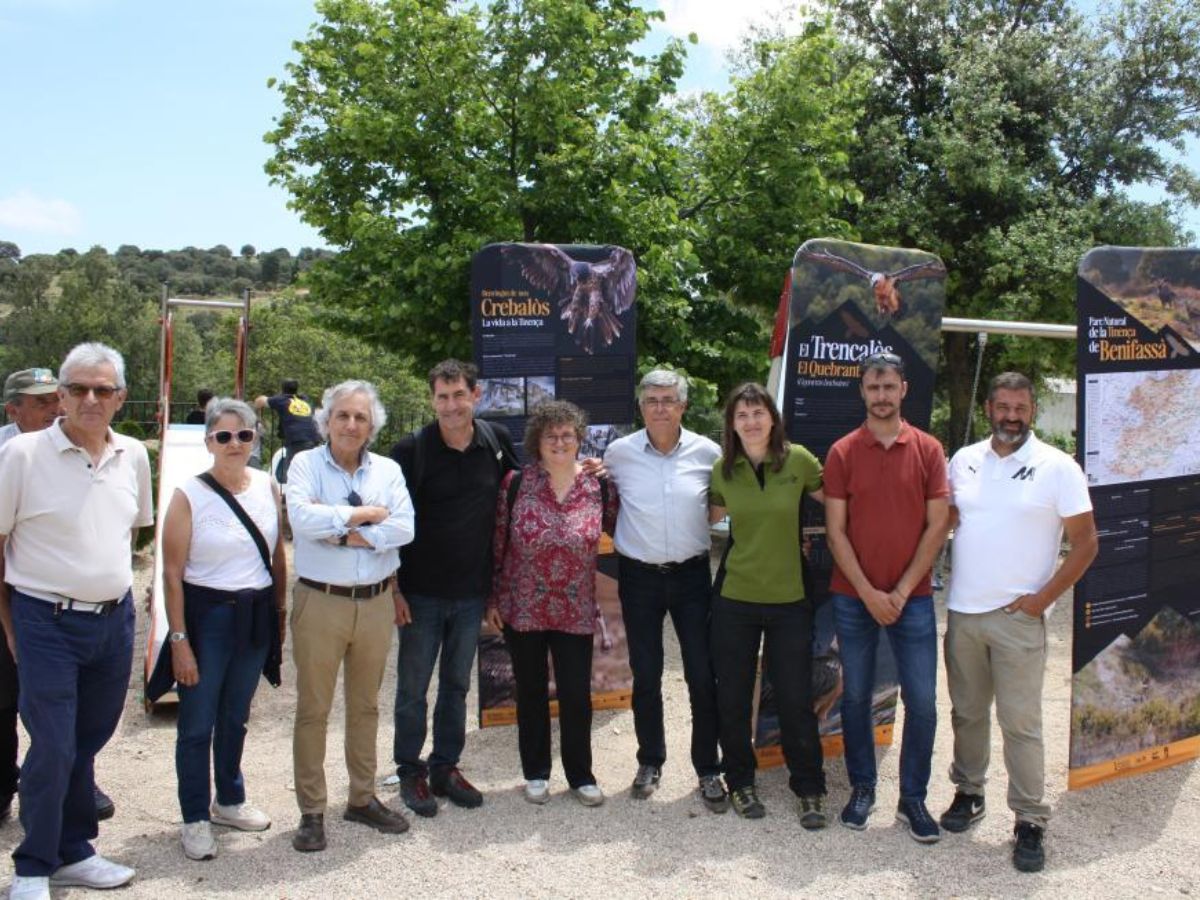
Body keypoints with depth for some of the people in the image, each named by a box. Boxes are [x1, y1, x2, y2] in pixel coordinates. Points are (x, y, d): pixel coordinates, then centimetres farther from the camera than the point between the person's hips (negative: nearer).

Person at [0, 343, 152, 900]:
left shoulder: (133, 457, 4)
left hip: (115, 619, 5)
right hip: (47, 622, -5)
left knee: (87, 742, 15)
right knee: (53, 749, -1)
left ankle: (73, 852, 31)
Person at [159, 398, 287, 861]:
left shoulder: (267, 486, 1)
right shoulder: (189, 495, -11)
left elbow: (278, 554, 10)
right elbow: (172, 574, -11)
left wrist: (280, 610, 8)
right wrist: (179, 640, -13)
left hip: (255, 615, 4)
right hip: (206, 615, -4)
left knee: (235, 717, 18)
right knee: (198, 723, 5)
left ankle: (229, 800, 35)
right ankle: (195, 819, 19)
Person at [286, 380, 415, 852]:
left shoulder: (387, 470, 6)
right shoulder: (306, 464, -2)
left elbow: (404, 528, -8)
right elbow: (302, 518, -20)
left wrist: (345, 534, -15)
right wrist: (365, 514, -12)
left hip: (376, 602, 3)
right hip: (320, 602, -3)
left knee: (365, 706, 15)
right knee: (313, 709, 4)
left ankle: (363, 798, 28)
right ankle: (312, 811, 14)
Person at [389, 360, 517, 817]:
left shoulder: (497, 440, -1)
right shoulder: (412, 449, -11)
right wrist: (393, 588, -11)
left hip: (472, 592, 3)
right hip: (421, 592, -3)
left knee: (457, 684, 15)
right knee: (413, 687, 8)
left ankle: (445, 767, 29)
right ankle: (410, 771, 23)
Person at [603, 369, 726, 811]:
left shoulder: (707, 452, -4)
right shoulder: (618, 453, -5)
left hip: (691, 575, 0)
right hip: (639, 576, 0)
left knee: (703, 675, 2)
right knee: (646, 675, 10)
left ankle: (708, 770, 17)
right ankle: (650, 762, 28)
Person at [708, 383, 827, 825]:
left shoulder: (798, 460, -6)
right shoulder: (723, 469, -1)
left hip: (789, 599, -1)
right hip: (735, 598, 2)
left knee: (795, 699, 5)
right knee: (733, 697, 10)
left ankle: (809, 789, 22)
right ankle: (740, 782, 28)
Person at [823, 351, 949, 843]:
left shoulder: (928, 450, 0)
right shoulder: (842, 452, 0)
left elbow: (936, 526, -1)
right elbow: (835, 531, -2)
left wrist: (902, 590, -8)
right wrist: (868, 592, -10)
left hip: (912, 596, 0)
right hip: (853, 597, 0)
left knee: (922, 701, 1)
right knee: (856, 696, 8)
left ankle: (912, 798, 16)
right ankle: (862, 788, 24)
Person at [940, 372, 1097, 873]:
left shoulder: (1058, 468, -5)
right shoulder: (963, 461, 7)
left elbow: (1085, 543, -4)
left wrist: (1043, 598, -10)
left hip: (1019, 617, -4)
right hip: (962, 612, 4)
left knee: (1021, 724, -2)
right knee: (967, 713, 15)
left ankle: (1030, 822, 8)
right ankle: (968, 793, 30)